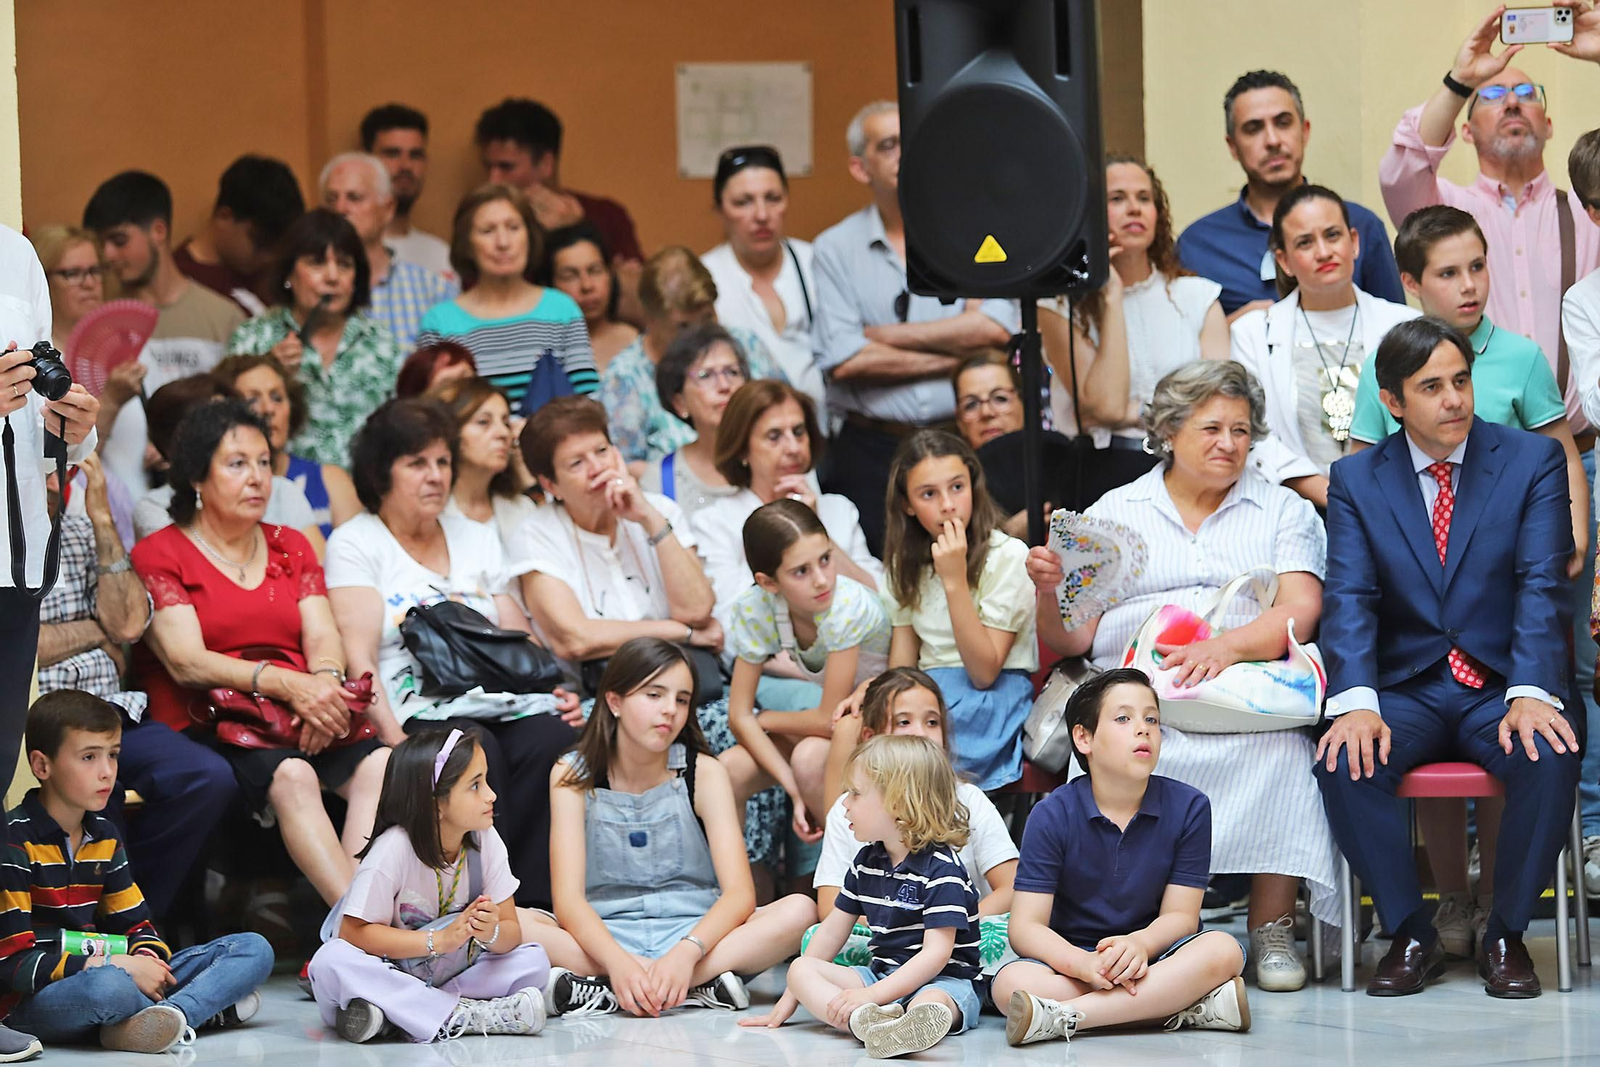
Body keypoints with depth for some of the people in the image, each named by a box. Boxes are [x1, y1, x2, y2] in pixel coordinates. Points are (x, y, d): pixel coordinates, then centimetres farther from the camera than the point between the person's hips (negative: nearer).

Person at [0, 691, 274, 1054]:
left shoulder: (104, 835, 14)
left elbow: (135, 925, 18)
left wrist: (147, 959, -9)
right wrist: (117, 966, -21)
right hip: (36, 998, -8)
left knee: (254, 949, 1)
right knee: (108, 987, -43)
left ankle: (171, 1015, -26)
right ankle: (209, 1008, -13)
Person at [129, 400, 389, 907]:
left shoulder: (290, 546, 23)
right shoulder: (158, 555, 5)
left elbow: (323, 636, 10)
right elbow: (187, 662, -8)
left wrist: (326, 682, -16)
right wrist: (288, 683, -23)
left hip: (305, 723, 5)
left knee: (380, 764, -27)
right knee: (291, 776, -36)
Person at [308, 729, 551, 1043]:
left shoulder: (486, 841, -8)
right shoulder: (394, 848, -21)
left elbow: (512, 932, -5)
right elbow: (354, 933, -23)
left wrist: (492, 933, -31)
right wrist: (440, 941, -31)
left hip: (447, 975, 4)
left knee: (534, 960, -17)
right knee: (331, 962, -34)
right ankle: (466, 1015, -33)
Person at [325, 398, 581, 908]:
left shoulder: (477, 539, 26)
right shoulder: (355, 543, 9)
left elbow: (518, 639, 21)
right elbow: (359, 655, -3)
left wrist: (555, 692, -1)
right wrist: (394, 738, -19)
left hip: (502, 704, 5)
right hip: (418, 712, -4)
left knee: (556, 741, -30)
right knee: (475, 752, -37)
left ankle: (537, 907, -30)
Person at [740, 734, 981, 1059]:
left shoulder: (941, 870, -14)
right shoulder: (867, 861, 11)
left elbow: (936, 953, -22)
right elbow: (833, 930, 19)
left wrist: (872, 994, -31)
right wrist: (788, 1002, 16)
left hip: (942, 981, -8)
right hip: (882, 971, 8)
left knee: (932, 1004, -41)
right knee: (800, 969, -13)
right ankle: (868, 1020, -45)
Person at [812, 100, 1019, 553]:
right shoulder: (835, 249, 4)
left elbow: (995, 328, -9)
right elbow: (843, 361, -8)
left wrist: (884, 334, -7)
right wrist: (955, 356, -7)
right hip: (872, 450, 0)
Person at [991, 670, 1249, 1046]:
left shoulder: (1189, 808, -3)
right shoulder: (1052, 816, -6)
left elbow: (1180, 915, -4)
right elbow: (1026, 926, -11)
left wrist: (1139, 944, -29)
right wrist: (1083, 963, -33)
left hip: (1150, 957, 1)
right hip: (1073, 960, -1)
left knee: (1223, 951, -30)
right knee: (1011, 984, -33)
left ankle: (1064, 1016, -35)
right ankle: (1195, 1007, -35)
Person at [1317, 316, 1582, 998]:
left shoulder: (1534, 462, 2)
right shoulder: (1357, 481, 5)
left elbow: (1542, 589, -8)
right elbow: (1349, 600, -6)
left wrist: (1531, 694, -25)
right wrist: (1356, 703, -24)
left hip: (1501, 689, -1)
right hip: (1407, 692, 1)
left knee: (1549, 758, -33)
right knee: (1344, 762, -29)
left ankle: (1506, 936, -12)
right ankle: (1410, 936, -10)